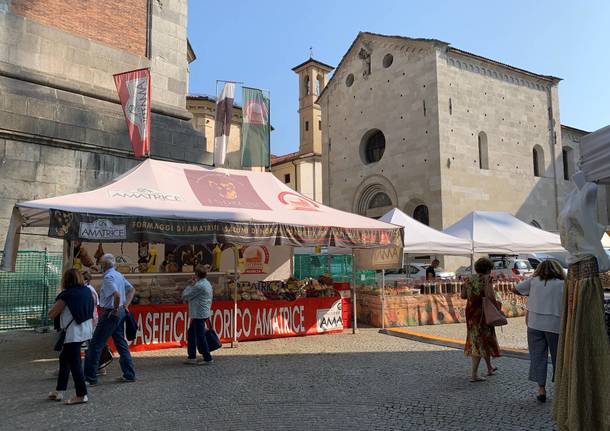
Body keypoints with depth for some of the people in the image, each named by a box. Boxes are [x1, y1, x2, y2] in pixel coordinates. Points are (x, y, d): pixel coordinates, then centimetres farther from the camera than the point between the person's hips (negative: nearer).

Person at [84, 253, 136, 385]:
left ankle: (90, 377, 4)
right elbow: (131, 289, 18)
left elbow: (117, 294, -29)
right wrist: (125, 306, 12)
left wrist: (115, 309, -16)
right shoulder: (119, 275, 12)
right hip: (121, 312, 9)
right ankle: (129, 375, 16)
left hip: (110, 313, -9)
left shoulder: (108, 277, -16)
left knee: (95, 345, -1)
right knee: (121, 343, 13)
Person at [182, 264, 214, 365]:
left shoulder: (199, 285, -19)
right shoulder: (207, 284, 12)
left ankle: (208, 358, 6)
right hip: (204, 313, 10)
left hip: (199, 315, -10)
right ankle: (192, 357, 24)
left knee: (200, 336, -2)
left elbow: (185, 296, -11)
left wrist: (188, 288, 6)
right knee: (191, 334, 17)